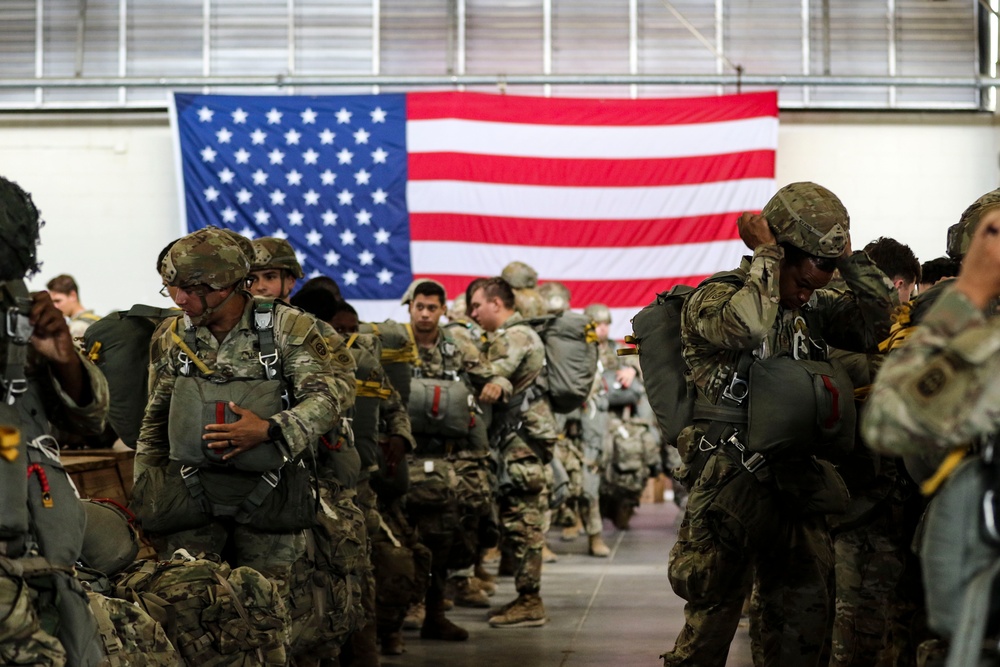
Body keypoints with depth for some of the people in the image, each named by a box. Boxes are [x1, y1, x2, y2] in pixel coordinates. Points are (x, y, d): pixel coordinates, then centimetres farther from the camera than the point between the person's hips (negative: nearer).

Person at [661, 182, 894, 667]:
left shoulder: (813, 308, 12)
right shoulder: (712, 299, -9)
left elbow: (879, 323, 5)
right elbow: (748, 325, -31)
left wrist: (847, 255, 0)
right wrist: (766, 253, -19)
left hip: (796, 486, 7)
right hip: (731, 489, -7)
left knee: (804, 619, 12)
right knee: (712, 619, -3)